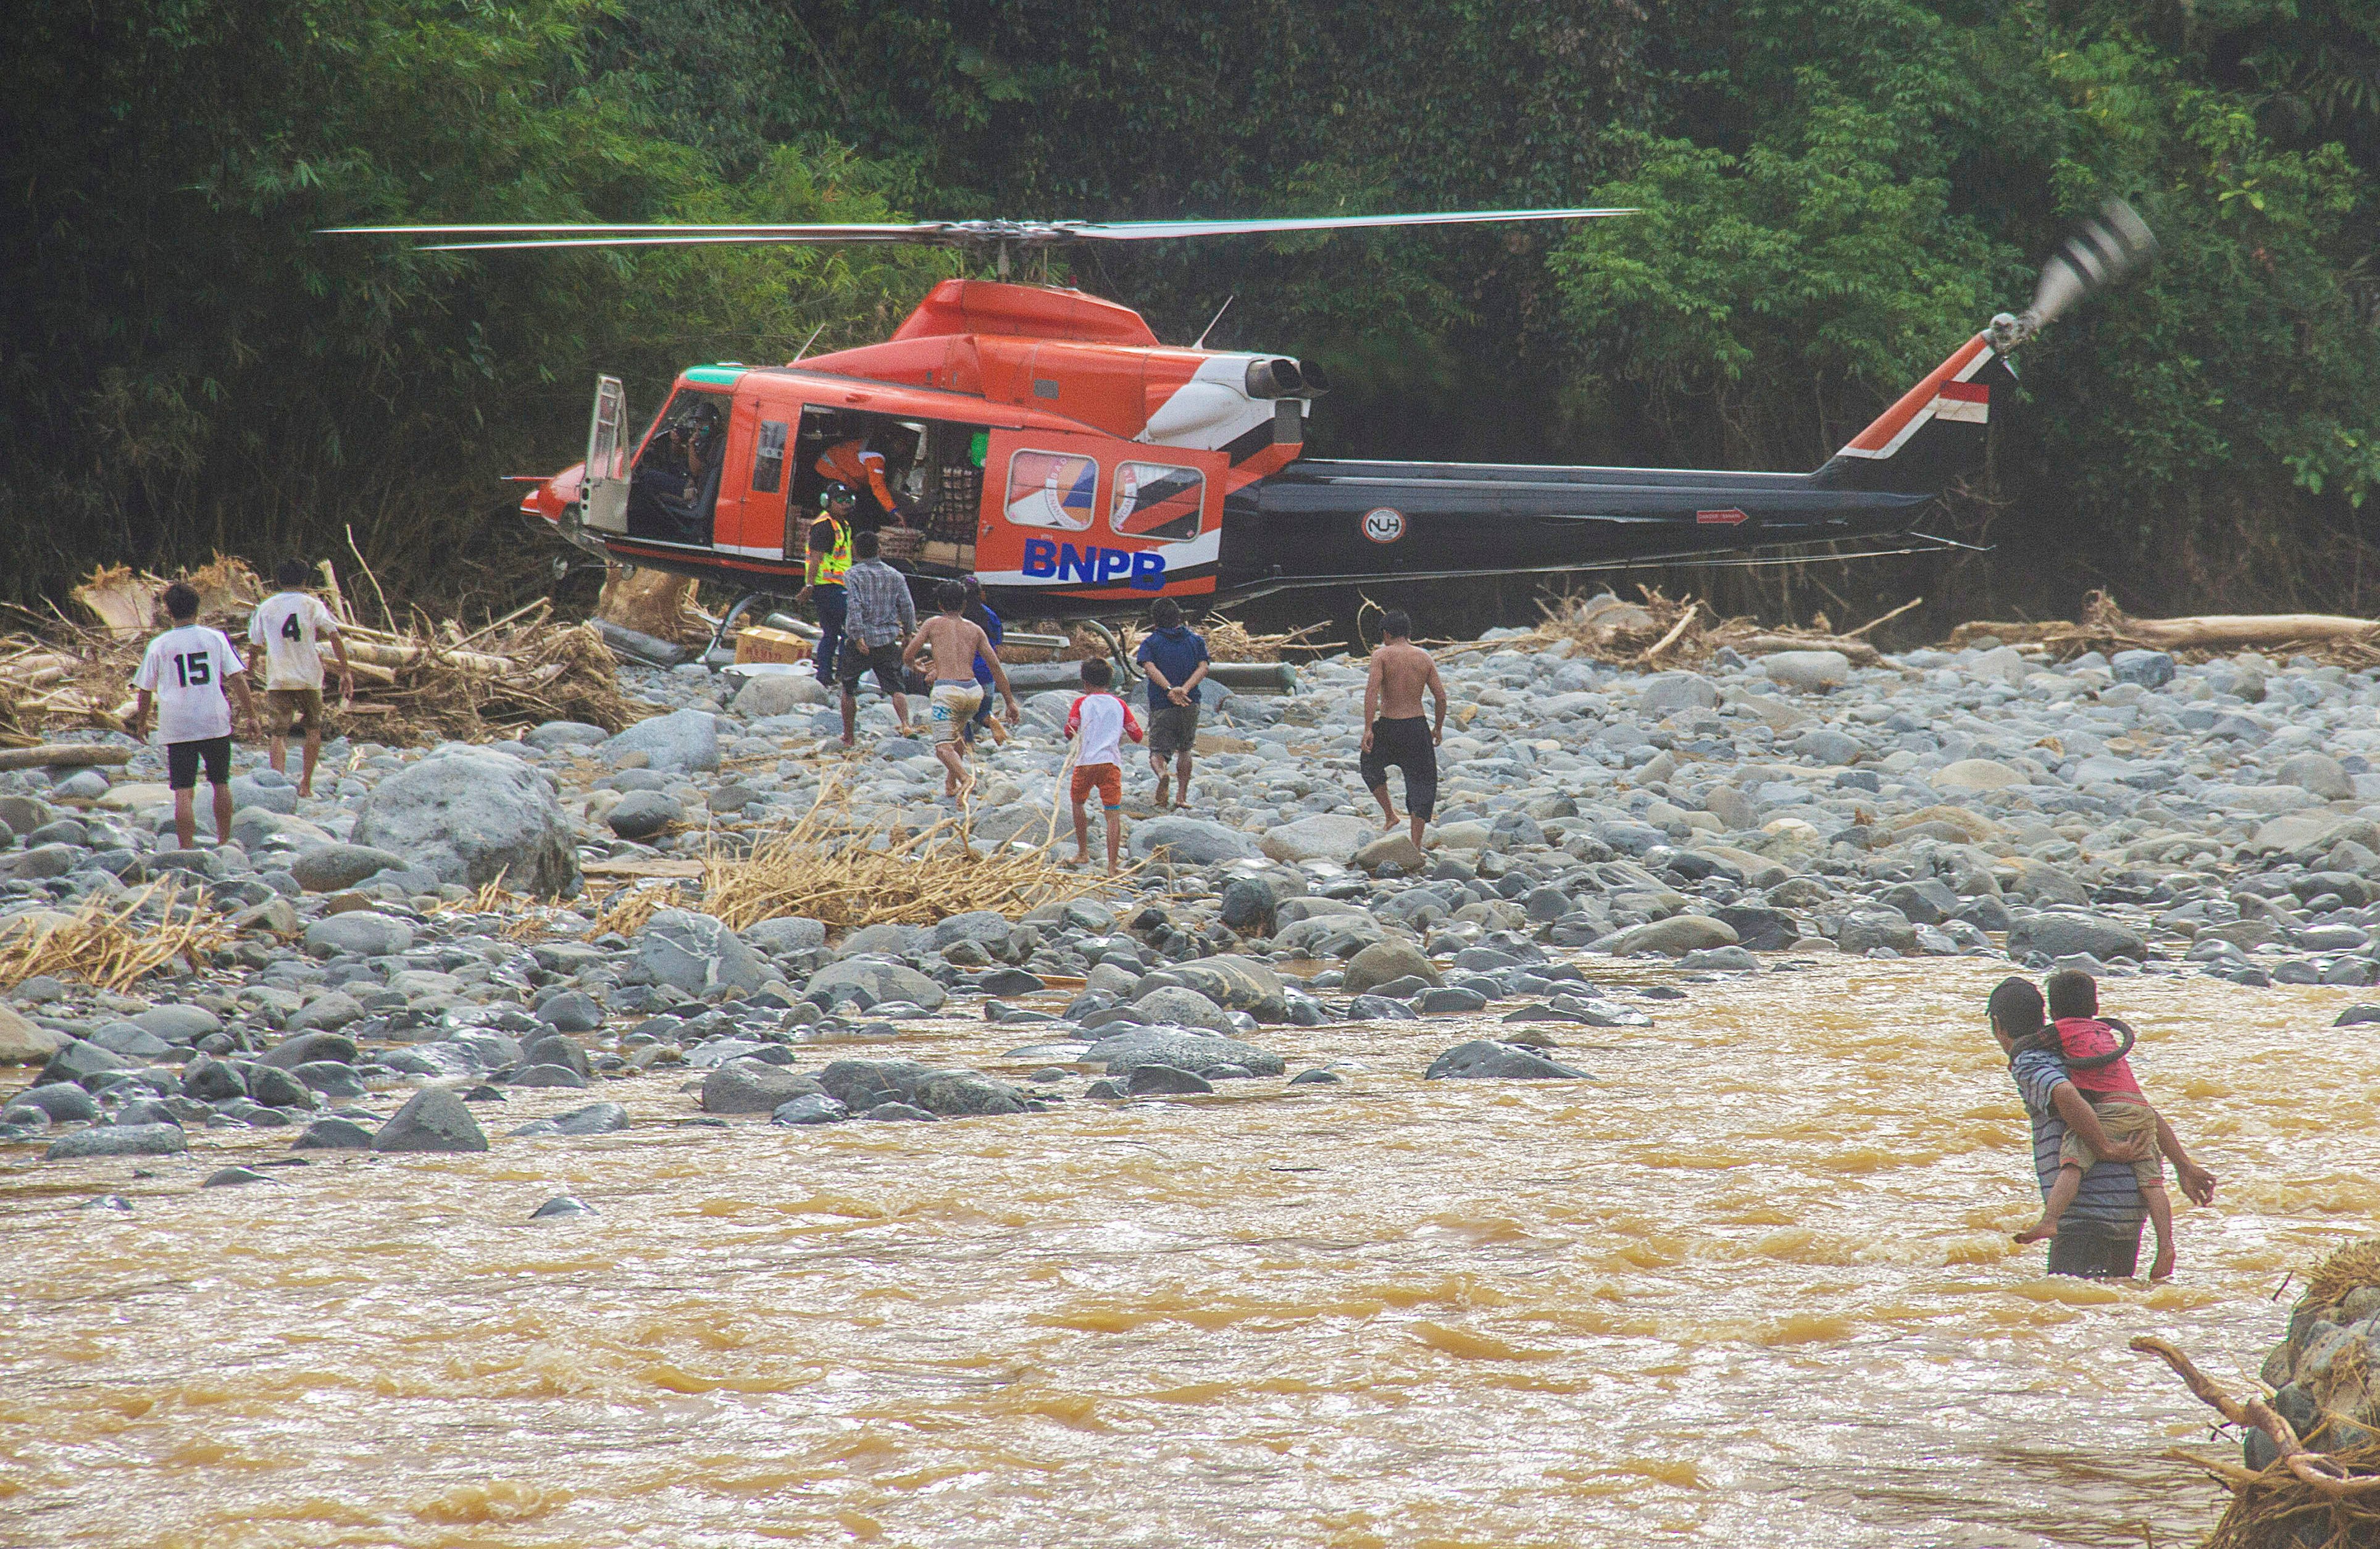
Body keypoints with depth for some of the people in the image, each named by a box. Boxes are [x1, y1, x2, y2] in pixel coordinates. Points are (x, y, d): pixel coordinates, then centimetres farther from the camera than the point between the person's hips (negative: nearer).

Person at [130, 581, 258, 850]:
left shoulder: (158, 646, 0)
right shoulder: (215, 638, 1)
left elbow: (145, 690, 5)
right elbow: (237, 678, 0)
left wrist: (141, 723, 19)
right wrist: (249, 715, 7)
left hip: (176, 728, -1)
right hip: (215, 724, 1)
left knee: (183, 792, -3)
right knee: (221, 783, 17)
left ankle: (188, 849, -10)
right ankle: (224, 841, 25)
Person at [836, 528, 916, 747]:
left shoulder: (853, 575, -6)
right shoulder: (894, 576, 6)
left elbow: (855, 606, -19)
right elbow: (907, 606, 3)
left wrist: (858, 637, -22)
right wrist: (908, 631, 18)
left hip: (861, 641, -3)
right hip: (888, 640, 3)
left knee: (849, 689, 12)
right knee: (896, 686, 4)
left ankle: (848, 737, 18)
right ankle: (906, 724, -20)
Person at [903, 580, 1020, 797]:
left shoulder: (933, 624, 9)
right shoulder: (975, 630, 16)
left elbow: (907, 657, 8)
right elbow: (996, 667, 12)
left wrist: (913, 665, 33)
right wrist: (1011, 703, 16)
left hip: (947, 690, -5)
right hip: (973, 690, 5)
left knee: (944, 746, -9)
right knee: (957, 732, 32)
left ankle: (964, 779, -36)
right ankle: (951, 782, 38)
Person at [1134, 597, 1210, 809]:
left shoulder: (1150, 642, 2)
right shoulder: (1195, 640, 8)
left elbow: (1149, 667, -16)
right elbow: (1203, 667, -6)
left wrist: (1169, 690, -25)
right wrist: (1184, 690, -18)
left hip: (1161, 705, -2)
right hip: (1190, 704, 2)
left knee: (1157, 752, 2)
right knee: (1184, 750, 21)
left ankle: (1162, 774, -31)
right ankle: (1183, 796, 18)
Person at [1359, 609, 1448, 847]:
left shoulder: (1382, 655, -7)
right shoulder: (1424, 658, 3)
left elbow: (1372, 690, -19)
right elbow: (1441, 696, 4)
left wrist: (1368, 729, -20)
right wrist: (1438, 728, 18)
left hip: (1387, 728, -2)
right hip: (1417, 728, 2)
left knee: (1372, 767, 30)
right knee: (1422, 784, 9)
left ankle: (1390, 814, 23)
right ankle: (1416, 846, 5)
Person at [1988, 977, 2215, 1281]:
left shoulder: (2026, 1064, -3)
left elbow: (2065, 1095, -26)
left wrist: (2106, 1150, -17)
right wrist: (2185, 1167, 15)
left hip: (2086, 1208, -8)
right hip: (2131, 1208, 8)